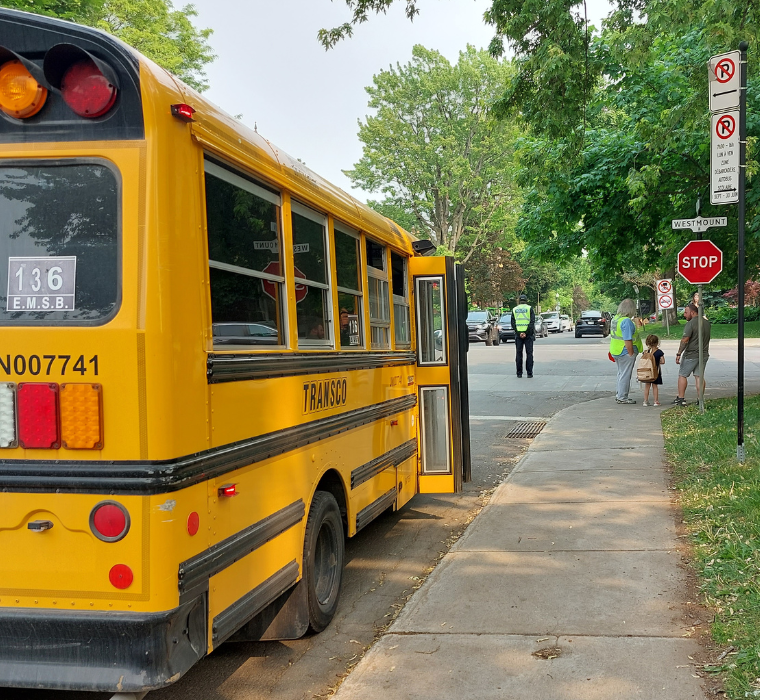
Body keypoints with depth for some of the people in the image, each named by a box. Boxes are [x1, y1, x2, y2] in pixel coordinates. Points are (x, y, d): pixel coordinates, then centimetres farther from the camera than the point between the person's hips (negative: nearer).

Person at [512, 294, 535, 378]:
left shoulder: (514, 309, 8)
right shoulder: (529, 308, 0)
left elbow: (513, 323, 1)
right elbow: (532, 322, -9)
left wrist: (518, 333, -5)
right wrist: (526, 333, -12)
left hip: (518, 334, 2)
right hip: (528, 334, -2)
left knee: (518, 353, 6)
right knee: (529, 353, 1)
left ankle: (519, 373, 4)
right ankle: (529, 373, -2)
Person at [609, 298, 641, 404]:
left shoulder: (615, 319, 9)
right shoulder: (626, 321, -21)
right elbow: (627, 340, -24)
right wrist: (631, 354, -18)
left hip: (616, 351, 9)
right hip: (625, 352, -9)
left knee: (621, 373, 18)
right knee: (625, 375, -1)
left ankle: (619, 394, 26)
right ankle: (622, 397, 4)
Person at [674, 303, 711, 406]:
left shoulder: (690, 324, -17)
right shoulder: (706, 322, 8)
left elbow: (685, 340, -21)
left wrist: (679, 354, -19)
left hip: (691, 354, -7)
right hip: (704, 354, 7)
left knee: (682, 375, 5)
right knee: (699, 376, 10)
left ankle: (681, 398, 4)